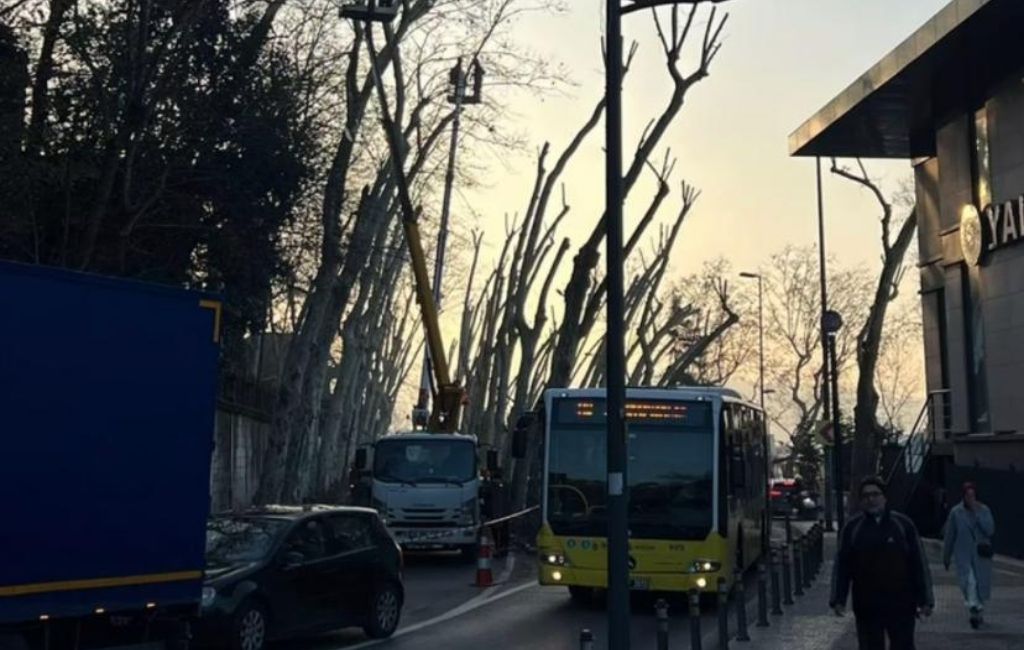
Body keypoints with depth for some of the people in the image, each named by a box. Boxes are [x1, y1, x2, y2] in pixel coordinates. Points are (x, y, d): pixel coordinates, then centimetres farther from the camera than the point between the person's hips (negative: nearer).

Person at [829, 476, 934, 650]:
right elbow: (841, 567, 4)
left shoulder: (903, 524, 1)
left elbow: (919, 564, 3)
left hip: (901, 605, -1)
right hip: (867, 607, 1)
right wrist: (838, 600, -1)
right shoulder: (852, 528, 4)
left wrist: (925, 600, 0)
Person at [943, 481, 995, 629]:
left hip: (981, 555, 2)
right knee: (969, 582, -19)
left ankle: (977, 614, 29)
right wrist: (946, 557, 8)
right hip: (963, 555, -2)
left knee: (982, 585, 10)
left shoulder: (984, 510, 0)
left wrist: (978, 513, -18)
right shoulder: (956, 512, -3)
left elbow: (990, 530, -12)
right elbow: (950, 535, 4)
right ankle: (975, 612, -28)